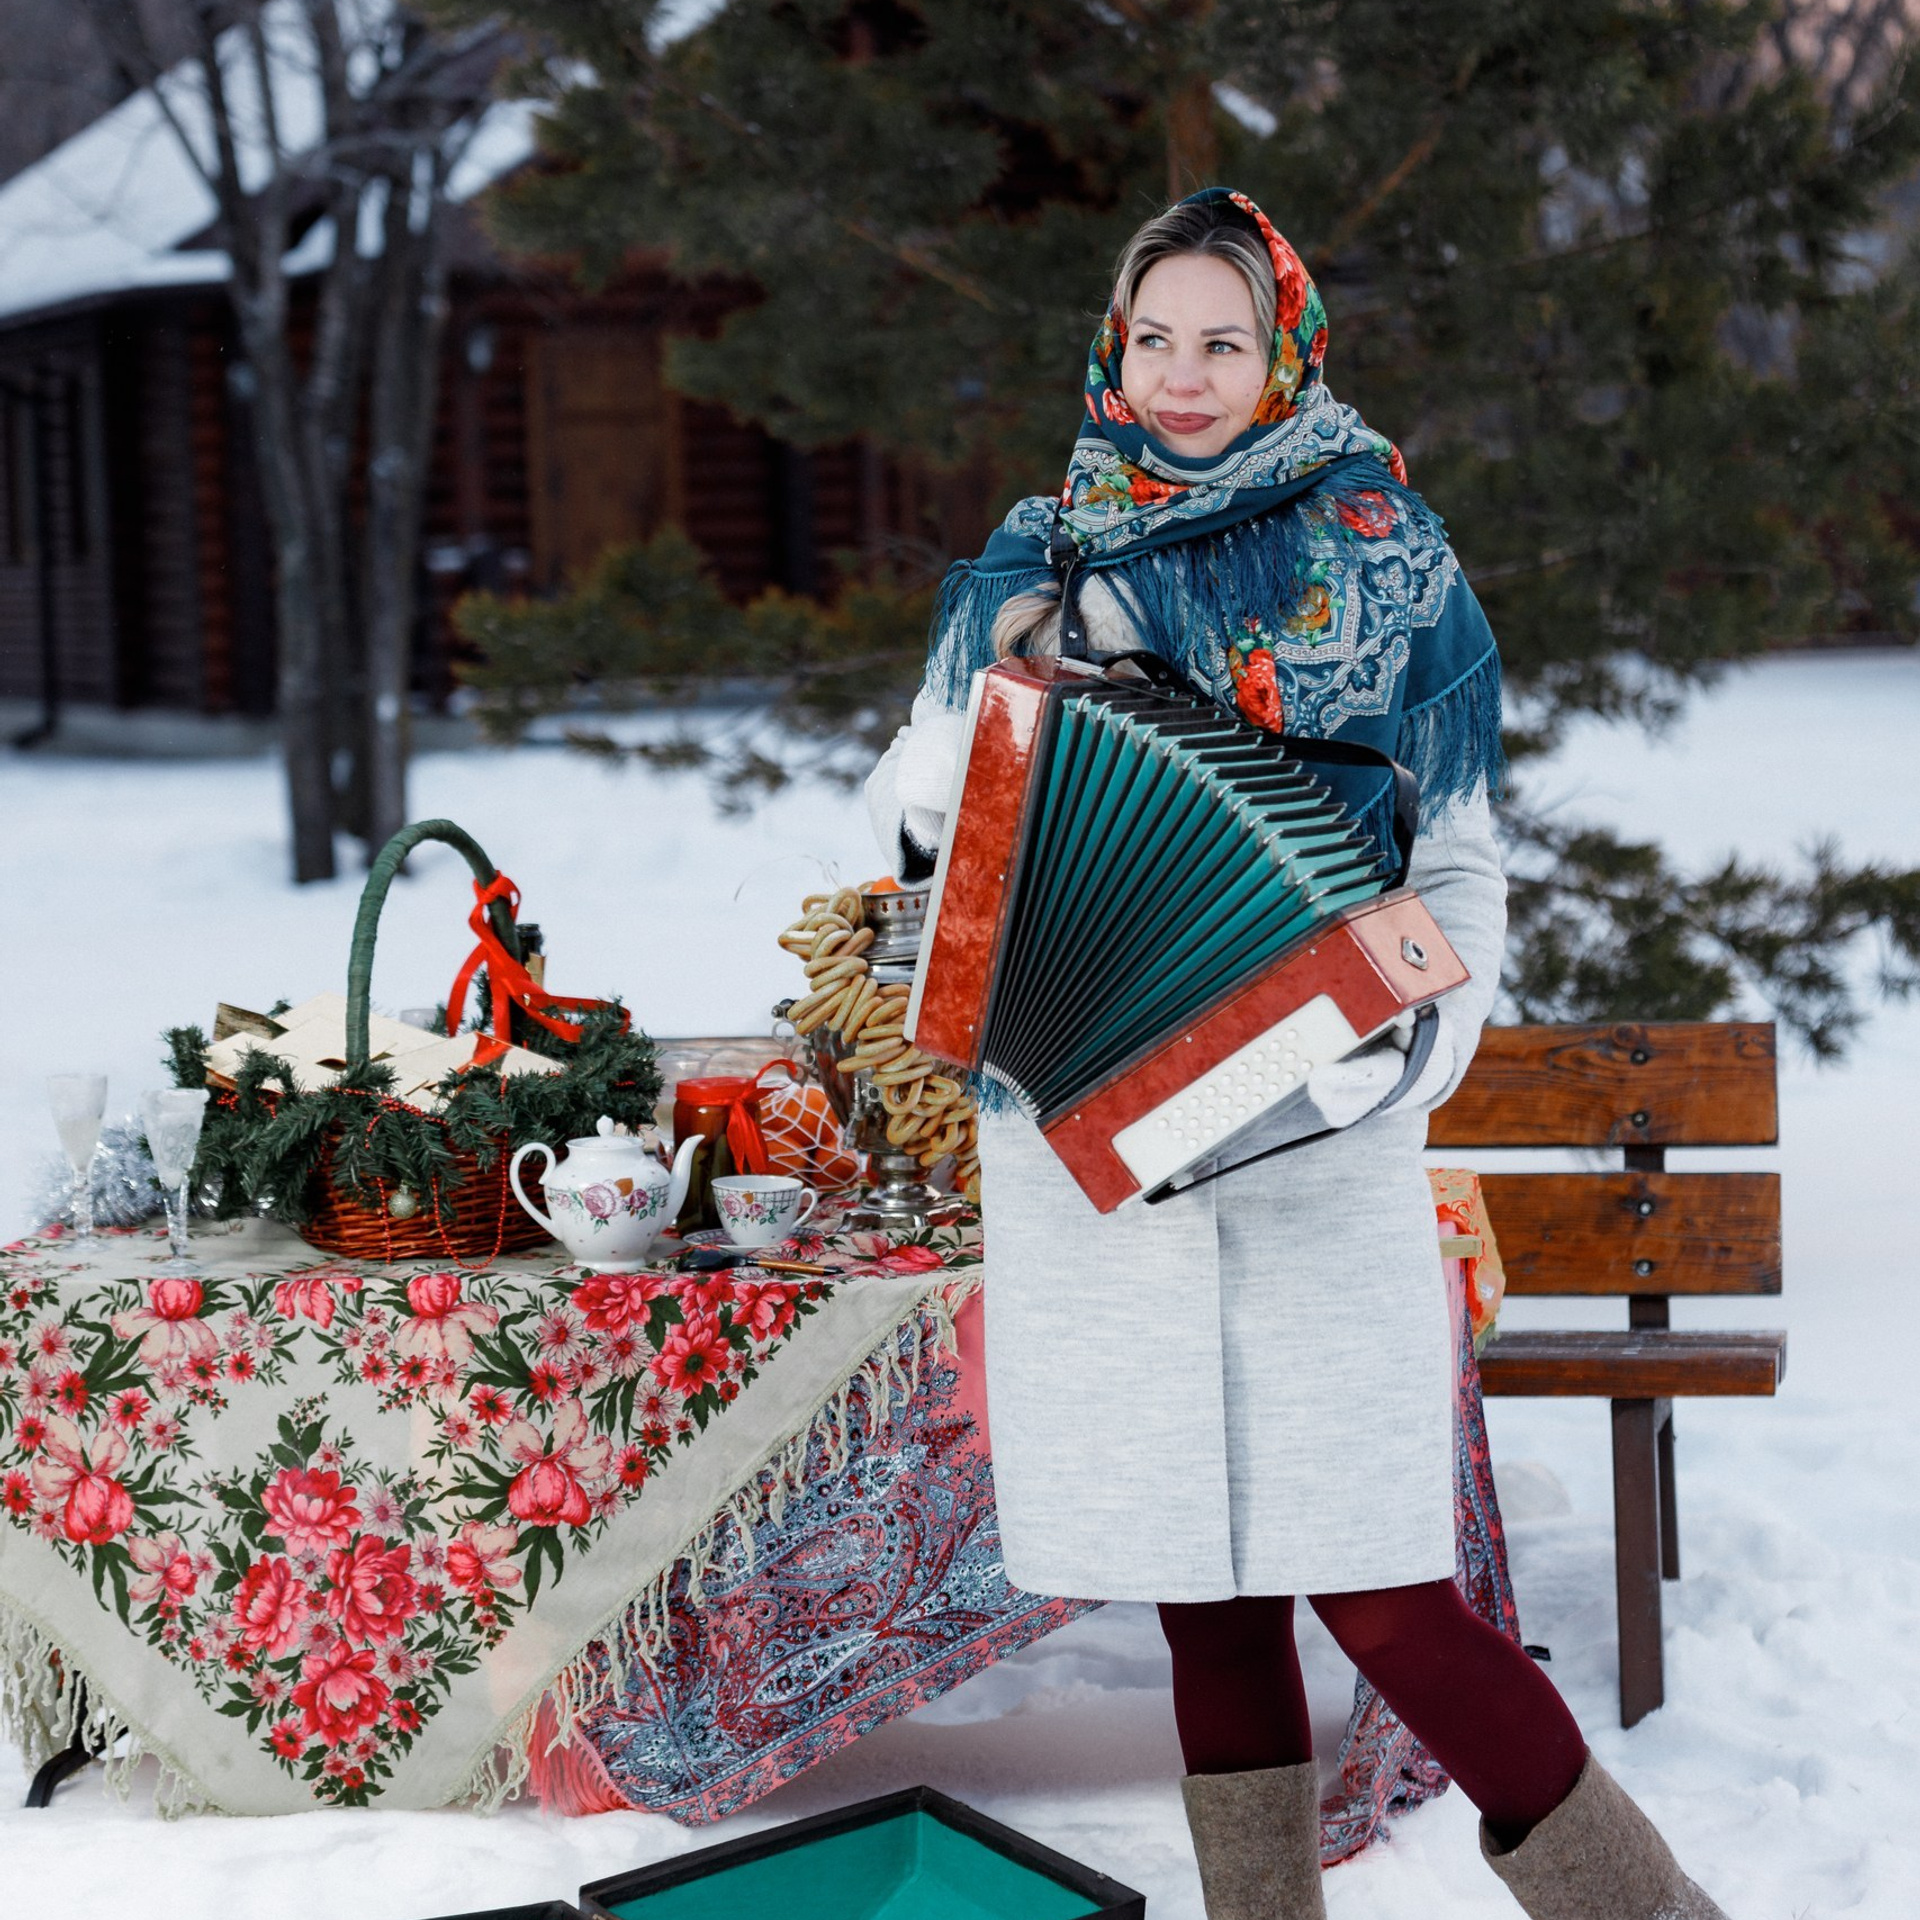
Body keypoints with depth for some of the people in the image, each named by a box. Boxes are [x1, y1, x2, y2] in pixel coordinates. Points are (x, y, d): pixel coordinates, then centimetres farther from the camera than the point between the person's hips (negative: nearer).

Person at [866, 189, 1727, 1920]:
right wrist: (1001, 683, -4)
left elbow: (1461, 865, 6)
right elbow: (910, 819, 15)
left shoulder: (1381, 560, 5)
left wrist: (1411, 1046, -12)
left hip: (1311, 1145, -3)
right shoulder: (1032, 567, 11)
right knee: (1204, 1592, 7)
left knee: (1383, 1597, -8)